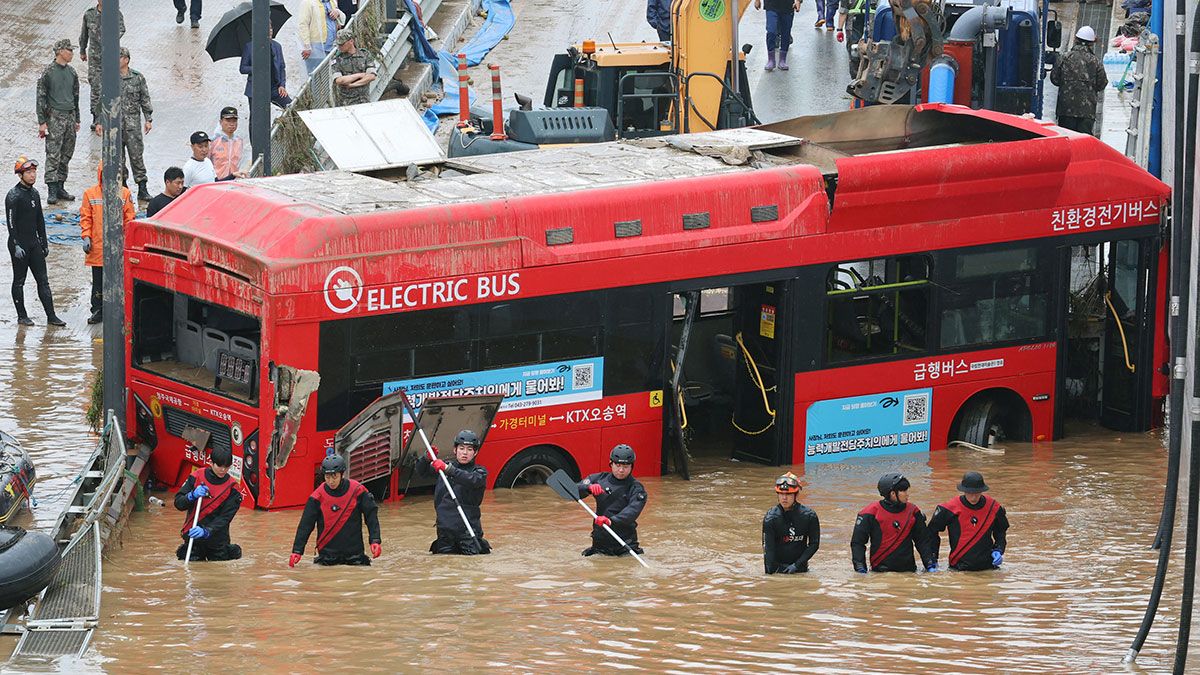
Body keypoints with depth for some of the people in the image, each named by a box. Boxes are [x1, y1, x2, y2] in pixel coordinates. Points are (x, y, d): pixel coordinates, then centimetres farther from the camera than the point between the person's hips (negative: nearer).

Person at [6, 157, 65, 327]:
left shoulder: (34, 194, 11)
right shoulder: (14, 195, -12)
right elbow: (11, 222, -16)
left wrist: (44, 243, 18)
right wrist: (16, 246, -21)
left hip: (34, 243, 7)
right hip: (19, 245, -7)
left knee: (43, 280, 4)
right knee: (19, 281, 3)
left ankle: (51, 316, 4)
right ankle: (22, 316, 11)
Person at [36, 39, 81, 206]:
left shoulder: (72, 72, 12)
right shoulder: (48, 72, -6)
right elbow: (41, 98, -6)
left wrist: (77, 120, 20)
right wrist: (42, 122, -10)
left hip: (70, 117, 6)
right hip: (54, 117, -6)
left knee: (67, 155, 7)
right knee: (53, 155, -9)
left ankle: (60, 187, 15)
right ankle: (52, 191, -10)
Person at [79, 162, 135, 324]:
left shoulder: (124, 193, 3)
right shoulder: (90, 194, 4)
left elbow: (130, 218, 5)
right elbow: (85, 218, 6)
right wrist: (86, 237, -5)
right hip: (97, 247, 1)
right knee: (98, 282, 6)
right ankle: (97, 311, 13)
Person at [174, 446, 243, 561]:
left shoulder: (232, 487, -10)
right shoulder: (196, 477, -5)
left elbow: (225, 518, -16)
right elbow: (178, 503, -4)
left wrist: (206, 531, -31)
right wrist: (193, 495, -25)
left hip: (216, 534, -1)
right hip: (192, 531, 1)